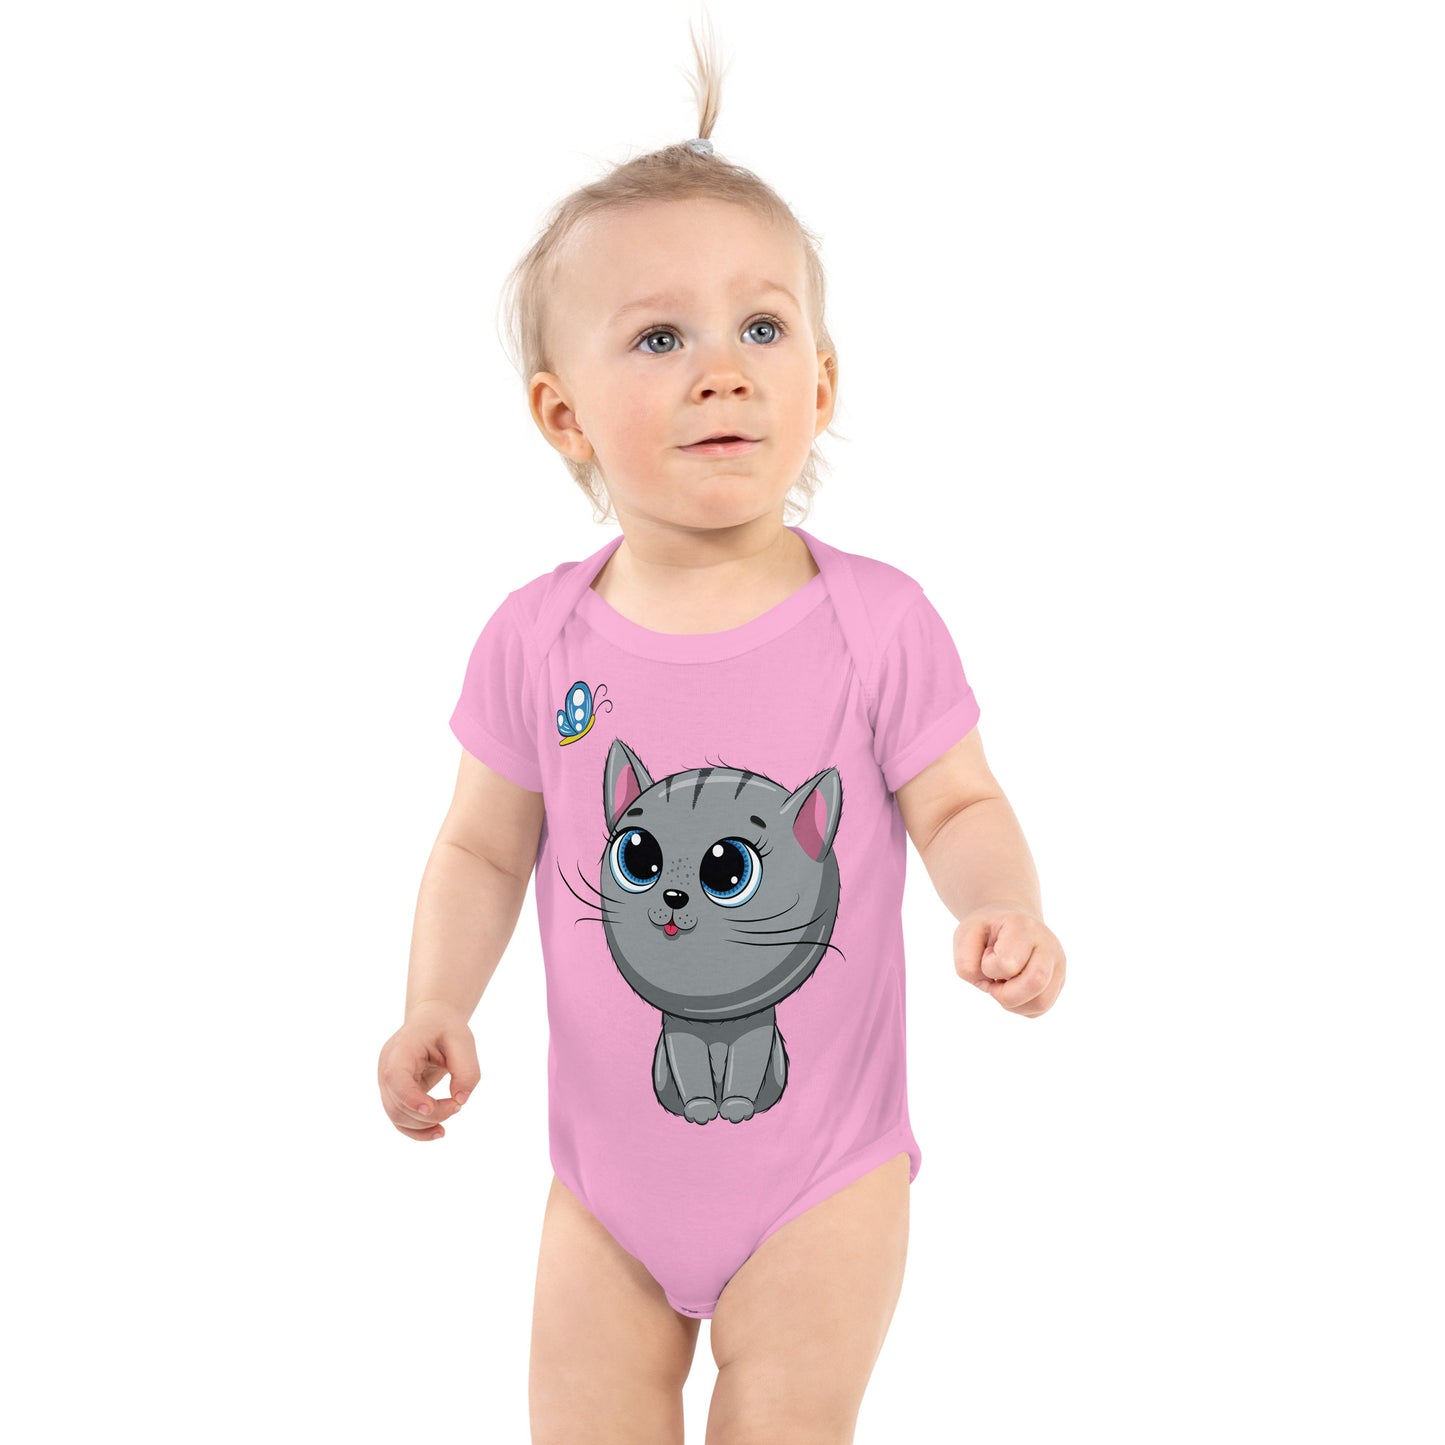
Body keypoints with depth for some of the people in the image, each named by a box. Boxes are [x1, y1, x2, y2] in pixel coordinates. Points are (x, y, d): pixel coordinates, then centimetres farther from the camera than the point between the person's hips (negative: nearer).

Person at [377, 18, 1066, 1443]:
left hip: (821, 1176, -1)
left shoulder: (877, 622, -12)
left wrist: (1003, 905, -23)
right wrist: (436, 1005, -12)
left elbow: (957, 805, -3)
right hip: (610, 1173, 2)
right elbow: (484, 848, 2)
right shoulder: (536, 639, -8)